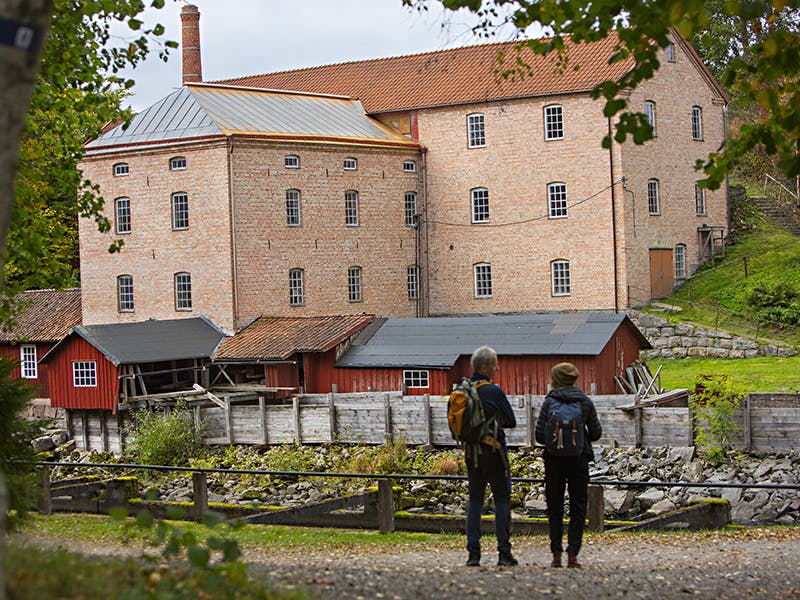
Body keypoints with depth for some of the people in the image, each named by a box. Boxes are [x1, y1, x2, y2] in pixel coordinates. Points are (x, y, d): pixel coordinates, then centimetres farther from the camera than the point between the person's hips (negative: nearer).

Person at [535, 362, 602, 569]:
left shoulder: (549, 402, -4)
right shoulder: (585, 401, 1)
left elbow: (540, 435, -7)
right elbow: (596, 433, 3)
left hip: (554, 459, -1)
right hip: (579, 459, 1)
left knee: (555, 507, 8)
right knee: (578, 507, 6)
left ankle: (556, 555, 3)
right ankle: (572, 554, -2)